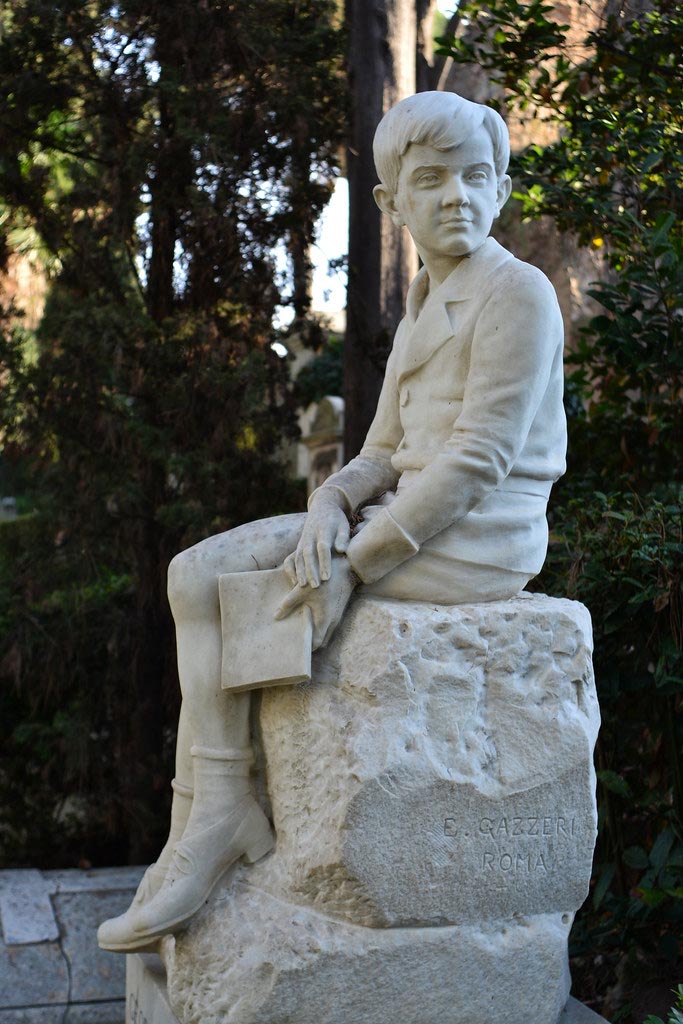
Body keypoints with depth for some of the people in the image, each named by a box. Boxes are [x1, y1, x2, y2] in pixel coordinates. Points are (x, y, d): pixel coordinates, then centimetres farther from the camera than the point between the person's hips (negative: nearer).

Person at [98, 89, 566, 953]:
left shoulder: (516, 292, -9)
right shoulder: (423, 303, 20)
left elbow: (477, 460, -17)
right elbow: (387, 452, 15)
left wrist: (355, 562, -19)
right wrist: (332, 500, -9)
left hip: (471, 542, -9)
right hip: (408, 520, 9)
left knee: (216, 585, -14)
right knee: (197, 574, -2)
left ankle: (213, 822, -3)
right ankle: (212, 819, -5)